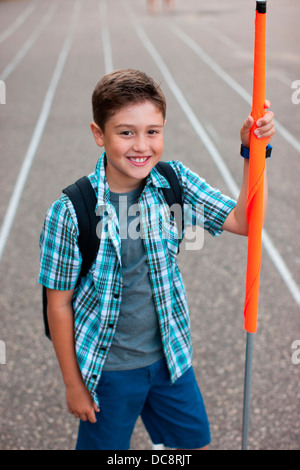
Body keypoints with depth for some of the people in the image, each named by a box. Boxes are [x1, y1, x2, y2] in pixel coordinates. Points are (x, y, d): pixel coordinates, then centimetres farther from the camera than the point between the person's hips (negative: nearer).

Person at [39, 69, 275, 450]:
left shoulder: (173, 181, -11)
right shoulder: (69, 211, -22)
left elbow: (243, 220, -8)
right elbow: (59, 305, -13)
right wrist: (73, 384, -6)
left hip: (170, 355, 4)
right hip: (108, 368, -3)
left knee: (195, 441, 21)